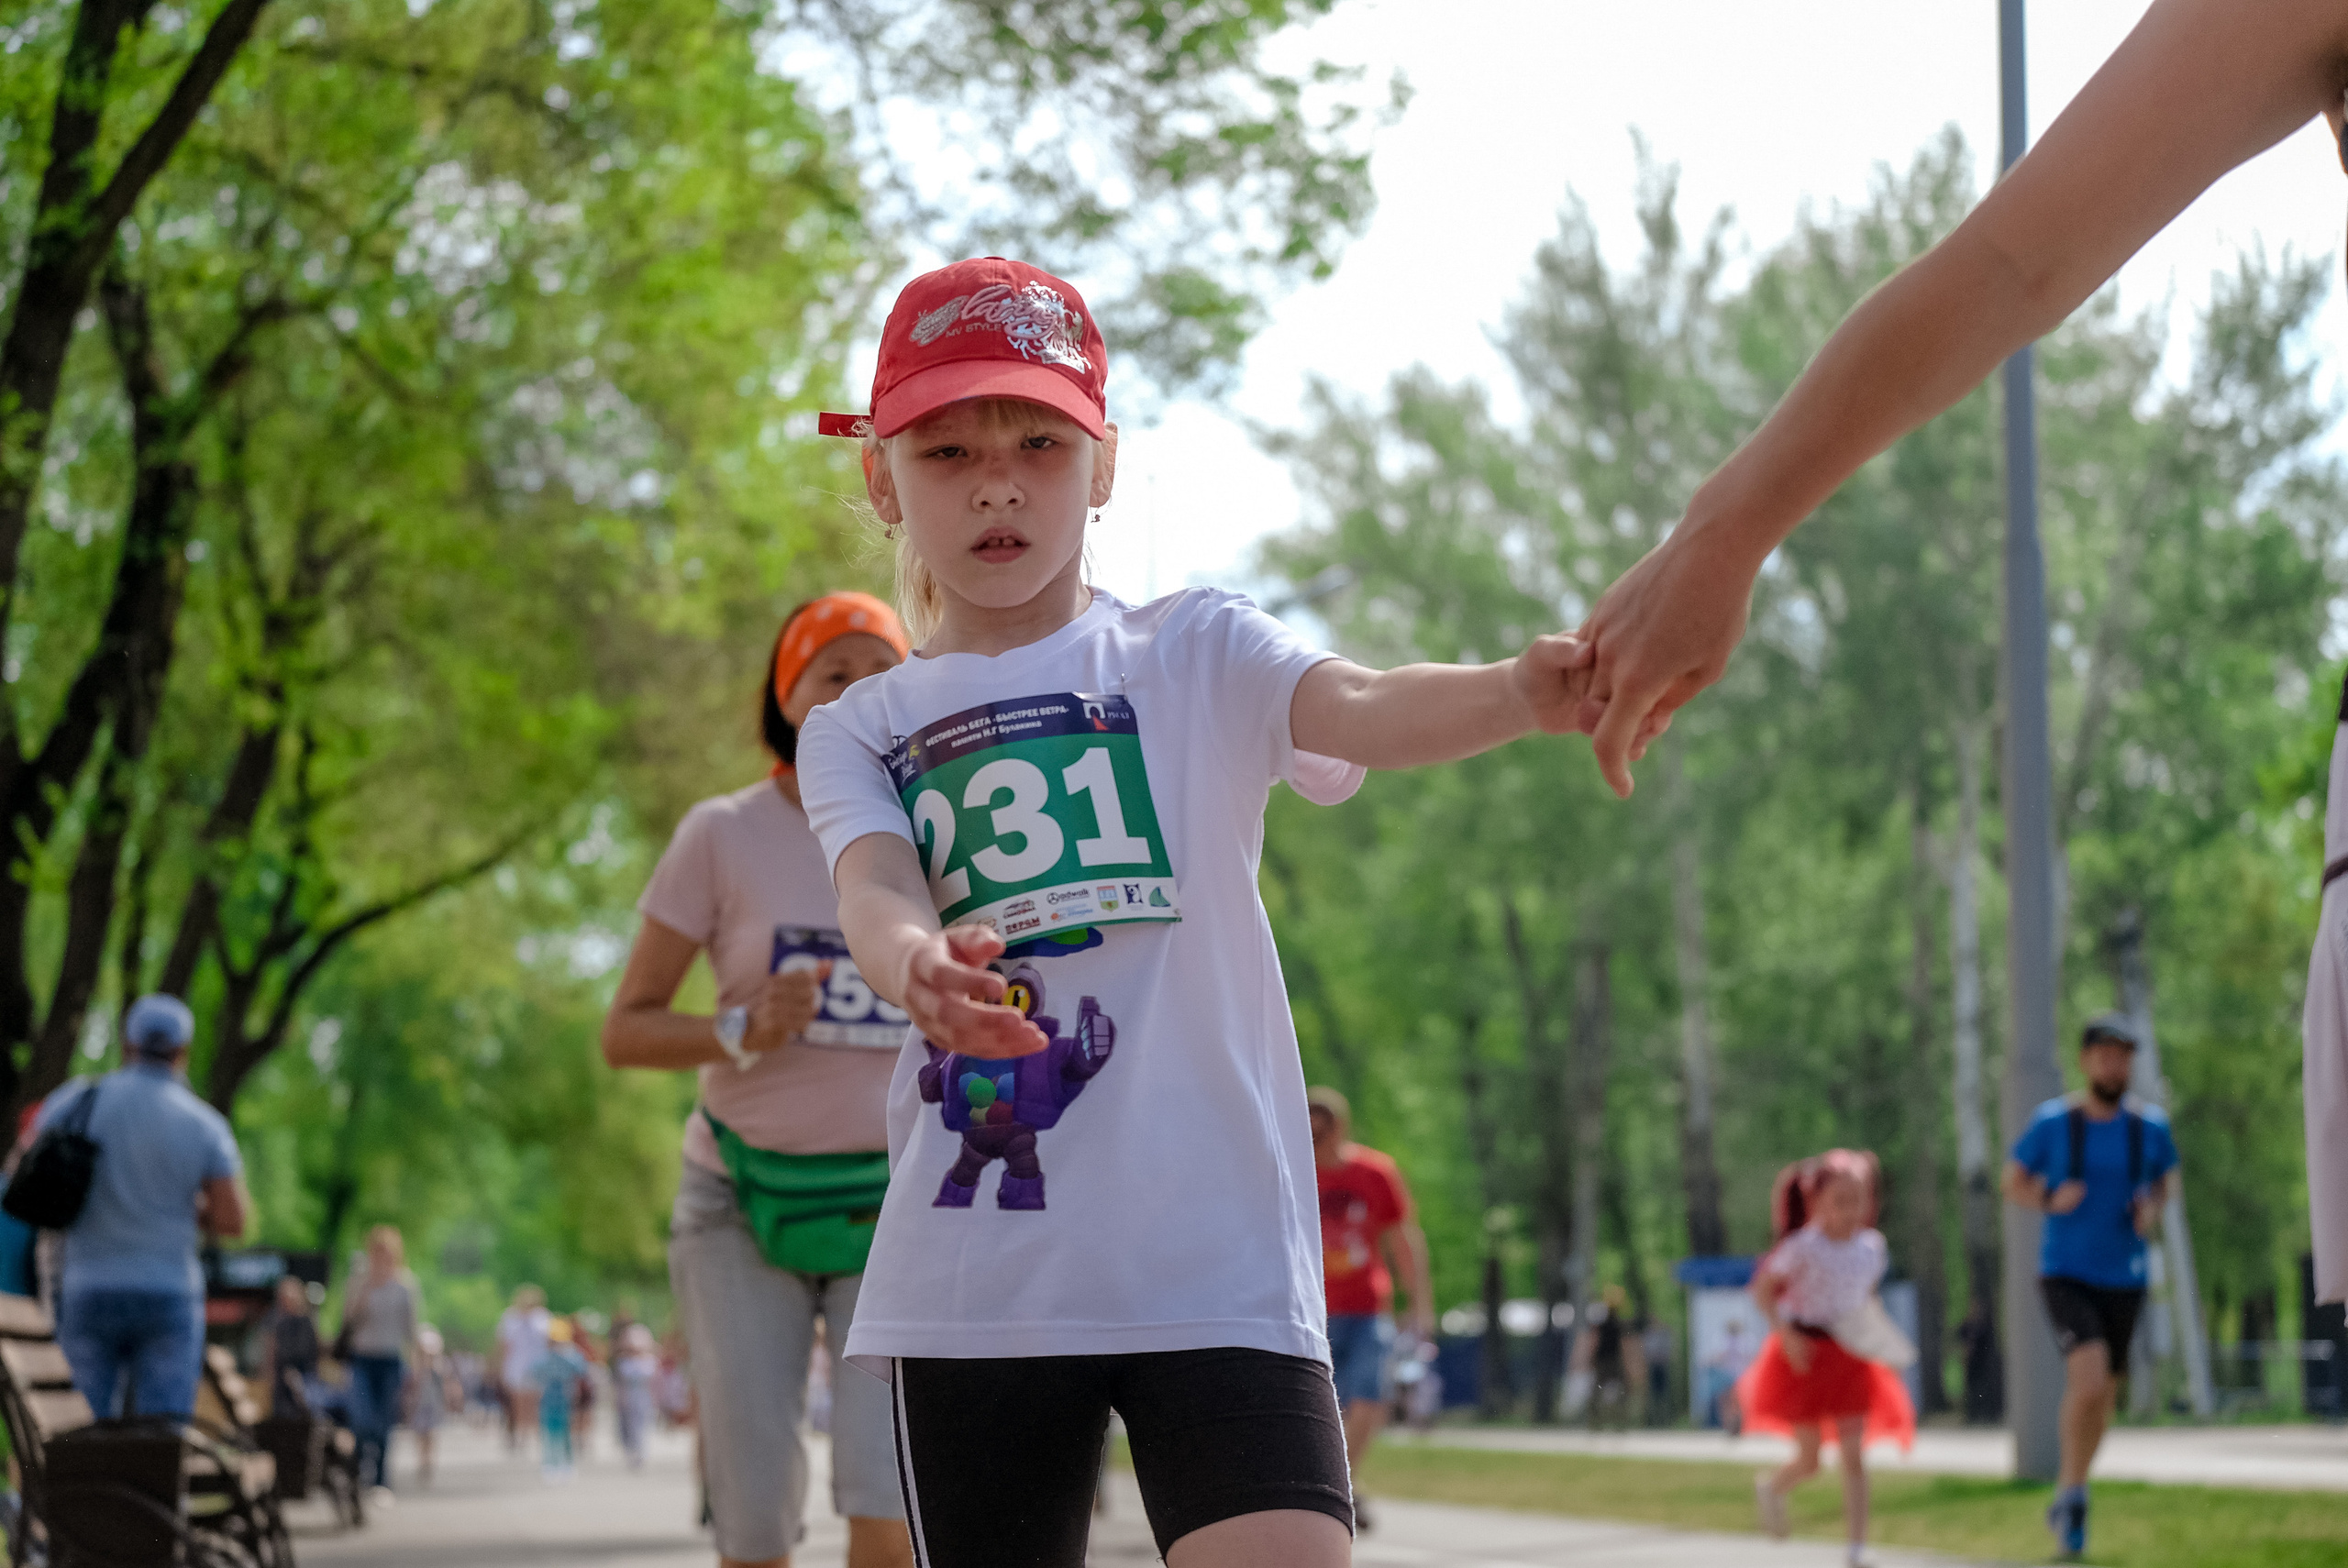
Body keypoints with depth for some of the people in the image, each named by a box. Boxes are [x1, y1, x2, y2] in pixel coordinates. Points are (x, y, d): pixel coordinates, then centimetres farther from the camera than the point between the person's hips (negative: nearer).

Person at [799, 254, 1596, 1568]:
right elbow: (875, 893, -10)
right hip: (971, 1287, 3)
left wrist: (1519, 695, -39)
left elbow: (1362, 709, -16)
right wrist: (920, 965, -36)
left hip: (1215, 1260, -2)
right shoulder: (858, 733, 11)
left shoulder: (1195, 657, 5)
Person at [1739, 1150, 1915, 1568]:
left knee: (1854, 1454, -4)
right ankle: (1771, 1487, 39)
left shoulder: (1872, 1246, 1)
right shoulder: (1804, 1247, -14)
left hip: (1849, 1357, 4)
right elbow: (1762, 1288, -8)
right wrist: (1786, 1333, -17)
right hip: (1806, 1355, -4)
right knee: (1809, 1461, 4)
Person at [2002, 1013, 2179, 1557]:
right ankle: (2073, 1489, -4)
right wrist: (2050, 1200, -16)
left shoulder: (2149, 1128, 0)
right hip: (2065, 1274, -4)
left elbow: (2161, 1182, 17)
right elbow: (2013, 1183, 4)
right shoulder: (2053, 1122, -7)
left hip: (2123, 1281, 4)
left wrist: (2153, 1211, -5)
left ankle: (2068, 1498, 35)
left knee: (2102, 1396, 12)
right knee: (2090, 1378, -24)